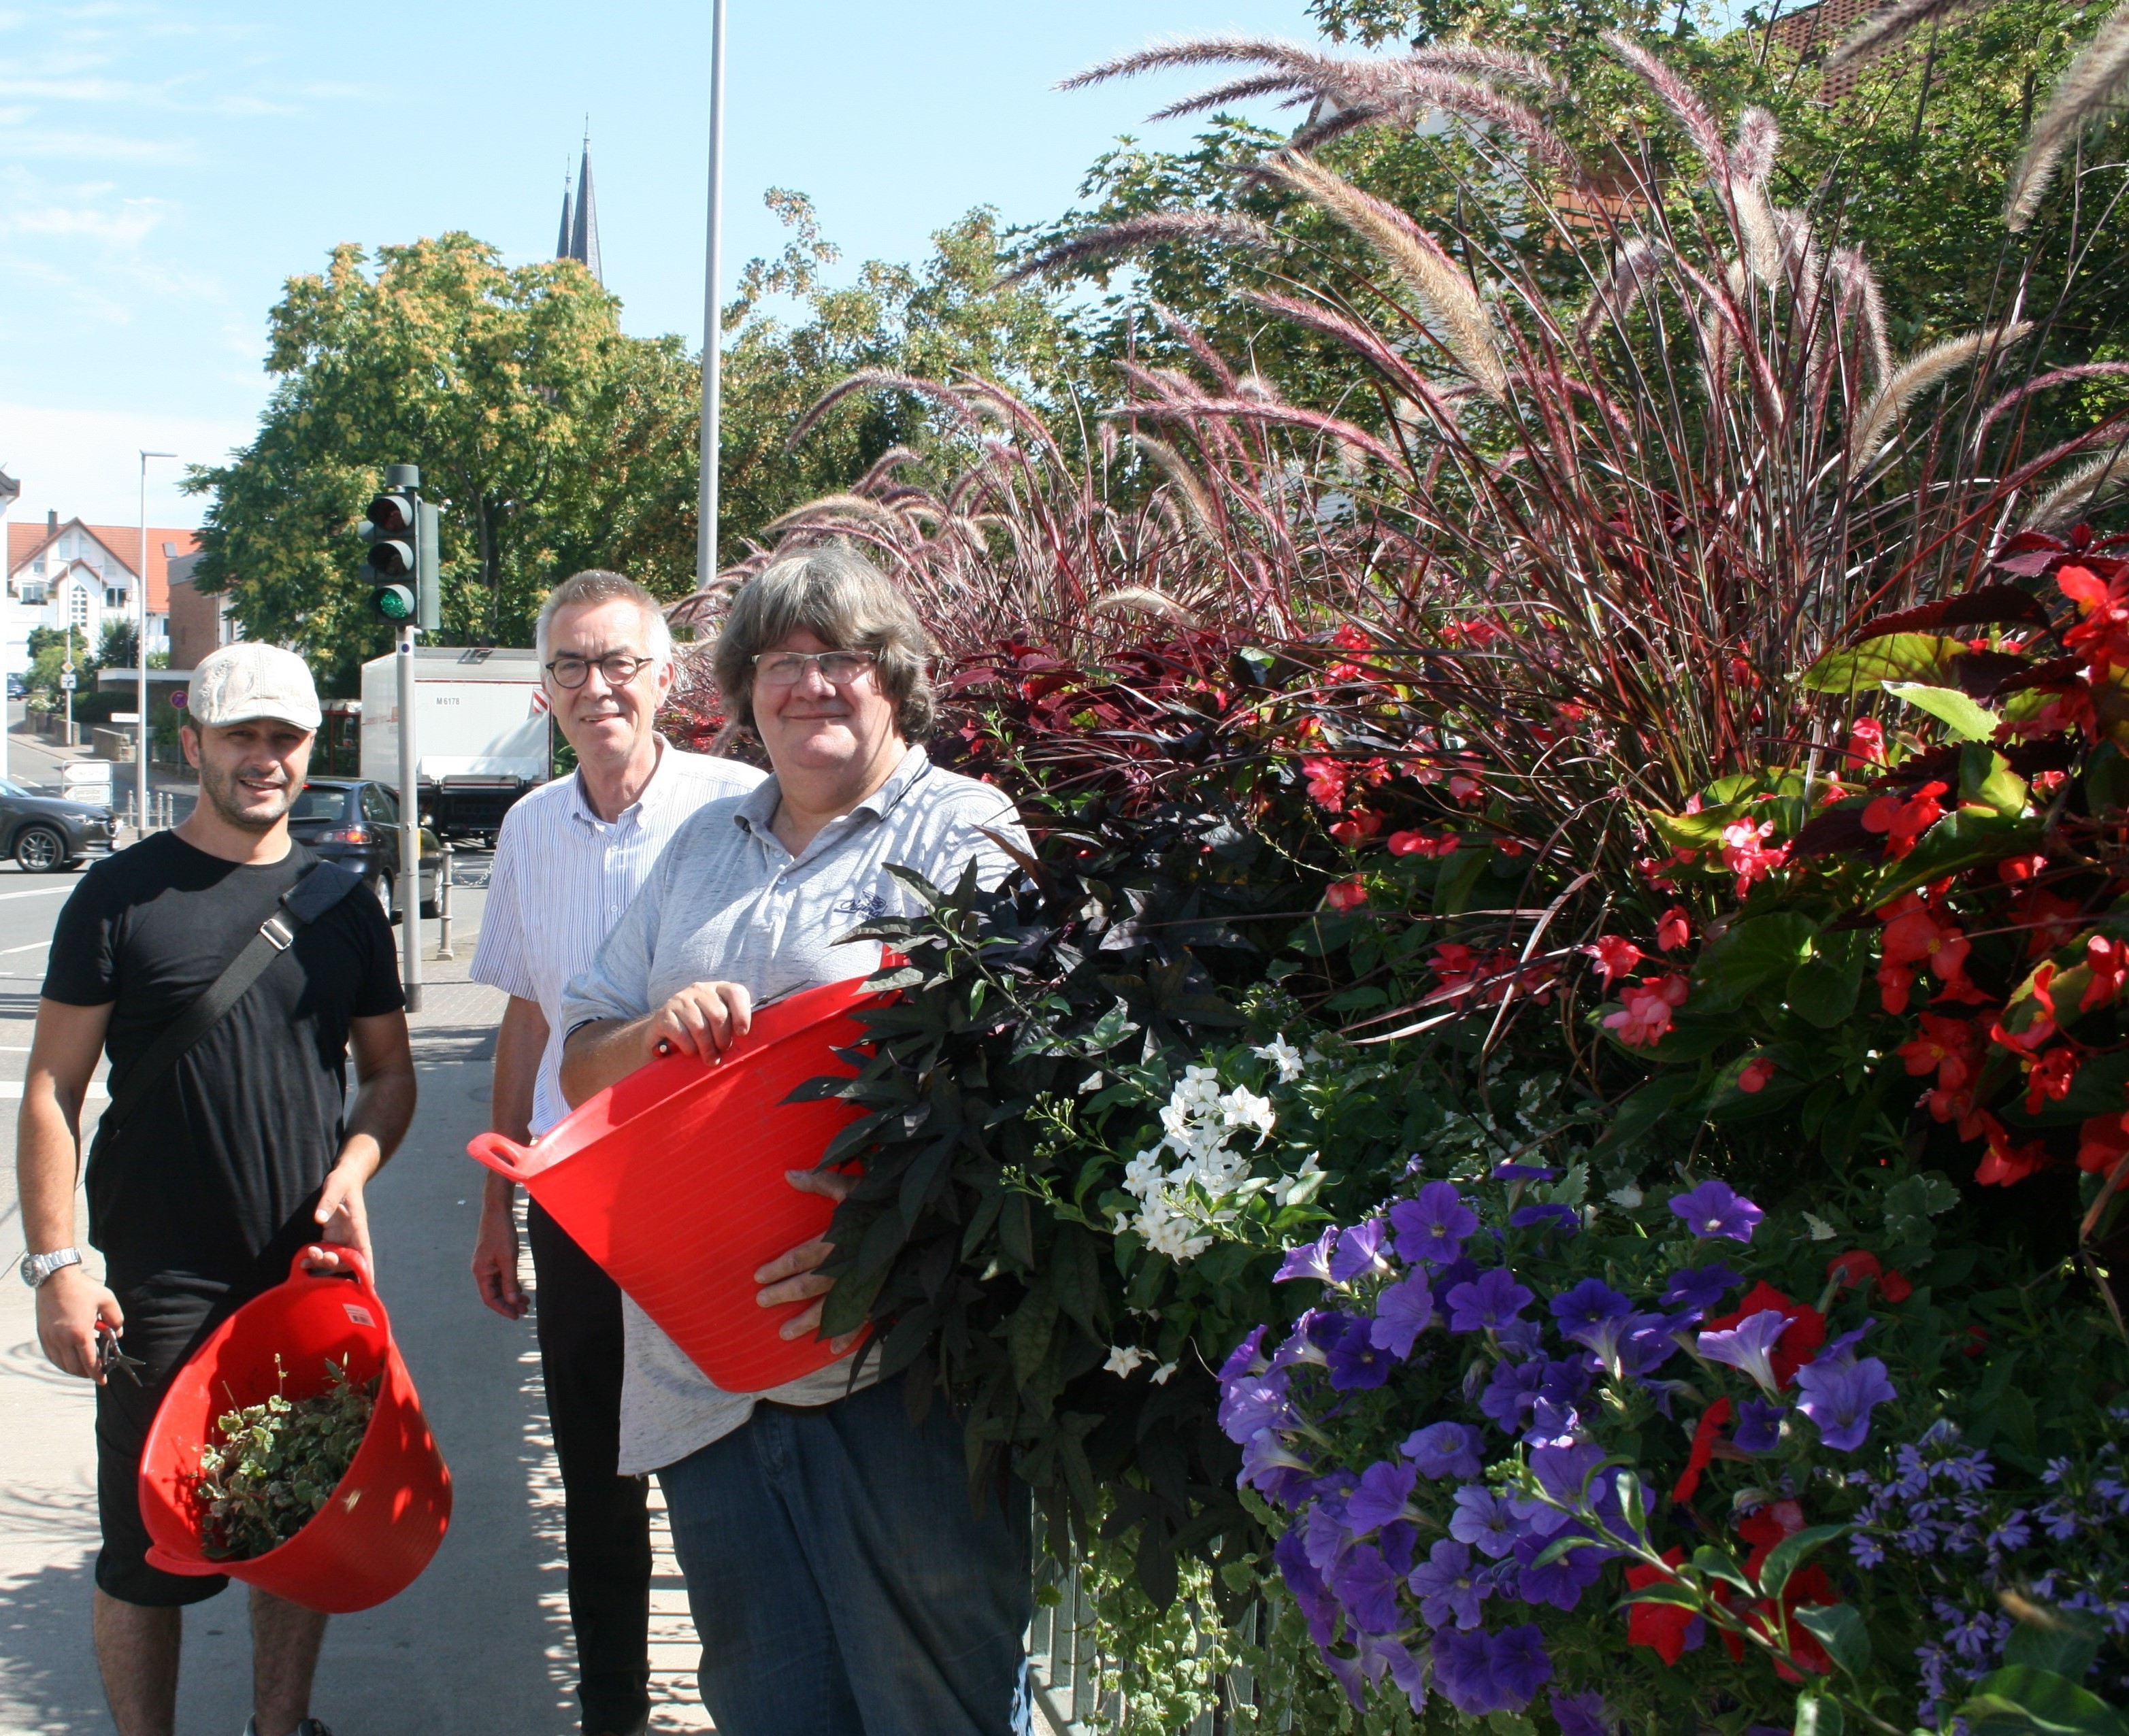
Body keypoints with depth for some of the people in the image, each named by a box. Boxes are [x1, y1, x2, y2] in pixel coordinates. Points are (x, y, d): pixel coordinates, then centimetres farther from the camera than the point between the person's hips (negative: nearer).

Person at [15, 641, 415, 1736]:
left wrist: (353, 1169, -5)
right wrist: (57, 1262, -11)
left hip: (313, 1273, 4)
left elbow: (389, 1070, 15)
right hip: (162, 1284, -3)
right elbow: (52, 1090, -3)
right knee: (148, 1550, 3)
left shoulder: (340, 900, 8)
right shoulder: (123, 896, -3)